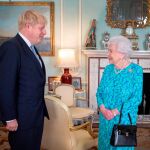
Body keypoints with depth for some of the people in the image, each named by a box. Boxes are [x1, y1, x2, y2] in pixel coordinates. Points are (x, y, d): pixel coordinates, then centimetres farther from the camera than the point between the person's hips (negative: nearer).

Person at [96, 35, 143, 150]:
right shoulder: (108, 69, 4)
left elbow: (137, 98, -16)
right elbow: (99, 92, 6)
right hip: (105, 117, 5)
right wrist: (103, 109, -13)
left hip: (124, 118, -4)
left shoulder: (136, 70, -11)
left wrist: (114, 112, -20)